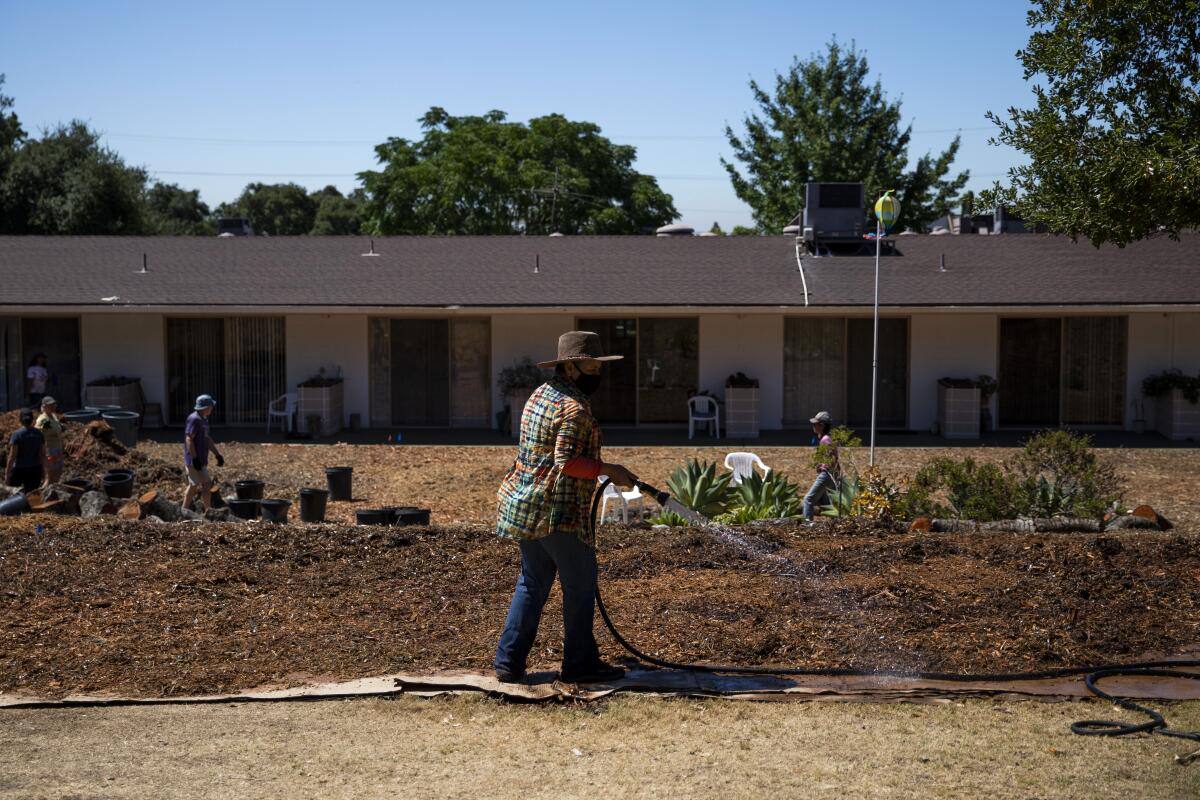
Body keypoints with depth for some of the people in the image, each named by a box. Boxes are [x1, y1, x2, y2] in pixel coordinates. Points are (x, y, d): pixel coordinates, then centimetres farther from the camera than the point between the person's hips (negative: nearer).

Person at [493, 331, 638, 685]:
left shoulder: (540, 394, 14)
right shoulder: (574, 407, -16)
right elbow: (567, 461, -25)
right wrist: (607, 470, -16)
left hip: (524, 506, 9)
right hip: (557, 512, -9)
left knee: (532, 583, 15)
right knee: (580, 584, 4)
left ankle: (509, 662, 15)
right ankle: (580, 663, 12)